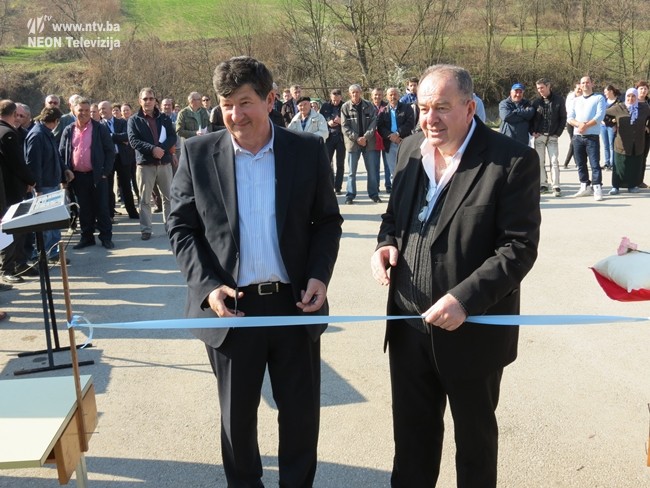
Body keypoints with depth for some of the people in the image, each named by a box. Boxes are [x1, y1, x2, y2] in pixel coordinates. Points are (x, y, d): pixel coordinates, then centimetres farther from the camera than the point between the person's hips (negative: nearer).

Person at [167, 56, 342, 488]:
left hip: (296, 304, 1)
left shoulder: (309, 150, -1)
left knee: (301, 412, 14)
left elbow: (328, 220, 6)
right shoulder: (198, 154, -1)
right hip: (231, 306, 0)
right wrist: (207, 285, -11)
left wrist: (320, 275, -9)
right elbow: (181, 227, 2)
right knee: (237, 416, 16)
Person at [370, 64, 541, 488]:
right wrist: (387, 243, -6)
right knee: (411, 432, 20)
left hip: (473, 332, -5)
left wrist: (465, 299, -26)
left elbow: (519, 247, -17)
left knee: (474, 435, 18)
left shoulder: (513, 161, -15)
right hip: (409, 325, 5)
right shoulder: (411, 150, 4)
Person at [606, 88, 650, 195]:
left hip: (638, 145, 2)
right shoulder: (618, 108, -3)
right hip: (622, 144, -2)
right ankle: (615, 186, 6)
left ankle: (632, 185, 18)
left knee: (635, 166, 7)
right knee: (620, 166, 0)